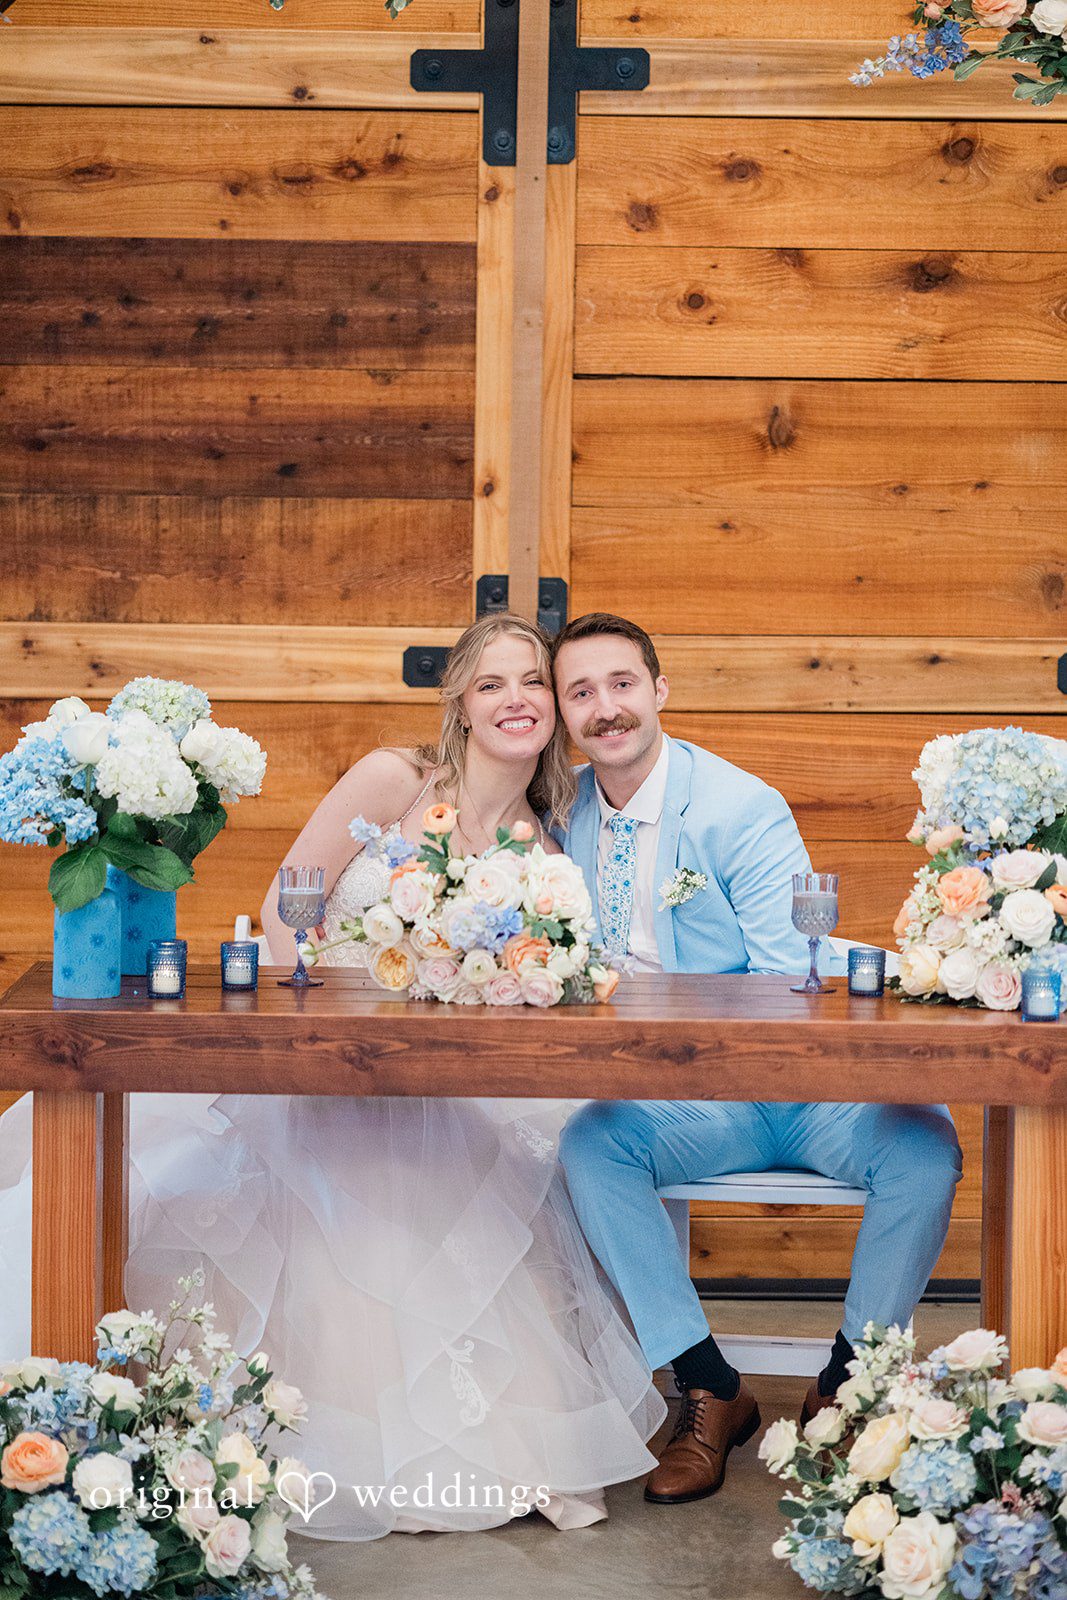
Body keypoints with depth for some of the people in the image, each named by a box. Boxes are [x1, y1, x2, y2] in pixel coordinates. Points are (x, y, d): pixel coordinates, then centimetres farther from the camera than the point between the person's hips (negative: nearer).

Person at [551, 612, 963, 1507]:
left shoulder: (742, 809, -11)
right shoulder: (570, 814, 6)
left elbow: (793, 983, -16)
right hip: (692, 1108, 4)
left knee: (921, 1143, -31)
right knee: (590, 1141, -27)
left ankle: (844, 1387, -9)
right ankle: (711, 1393, -14)